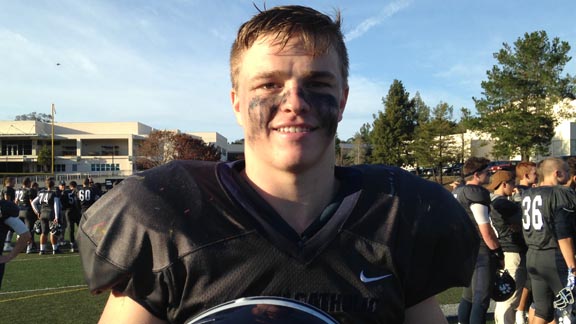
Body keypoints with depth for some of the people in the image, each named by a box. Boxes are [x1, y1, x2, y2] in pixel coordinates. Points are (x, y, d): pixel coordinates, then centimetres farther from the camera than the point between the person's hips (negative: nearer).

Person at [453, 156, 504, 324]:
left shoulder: (457, 192, 11)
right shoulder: (477, 193, -16)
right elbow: (486, 231, -18)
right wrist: (500, 254, -8)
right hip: (481, 252, -9)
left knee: (468, 295, 17)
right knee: (481, 299, -2)